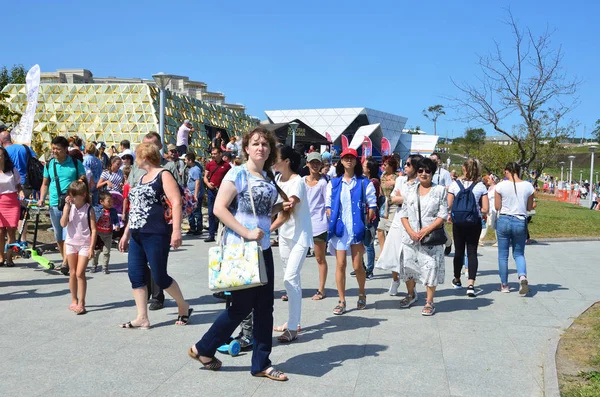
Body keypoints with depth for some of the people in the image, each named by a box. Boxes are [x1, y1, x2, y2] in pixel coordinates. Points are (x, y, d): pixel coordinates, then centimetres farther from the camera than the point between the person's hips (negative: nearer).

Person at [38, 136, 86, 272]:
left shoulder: (76, 164, -1)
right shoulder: (49, 165, 8)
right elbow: (45, 184, 15)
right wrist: (41, 199, 1)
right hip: (54, 204, 4)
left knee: (67, 234, -14)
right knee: (58, 236, 11)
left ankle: (65, 263, -17)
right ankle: (65, 260, 24)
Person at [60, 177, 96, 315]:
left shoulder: (88, 209, -9)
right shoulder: (69, 207, 2)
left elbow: (94, 230, -9)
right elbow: (63, 224, -12)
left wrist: (91, 247, -14)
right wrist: (67, 206, -15)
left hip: (84, 244, -4)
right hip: (71, 243, 4)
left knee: (80, 273, -8)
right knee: (72, 273, 12)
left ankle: (81, 303, -1)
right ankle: (74, 301, 24)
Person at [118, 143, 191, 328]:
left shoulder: (163, 175, -6)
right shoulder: (142, 178, 20)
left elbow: (176, 202, -16)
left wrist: (176, 230, -25)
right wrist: (126, 233, 23)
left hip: (156, 235, -9)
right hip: (137, 235, 9)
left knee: (159, 276, -4)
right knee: (135, 275, 3)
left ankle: (184, 307, 17)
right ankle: (142, 318, 9)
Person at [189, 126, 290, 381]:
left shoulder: (268, 177, 11)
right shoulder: (238, 174, -12)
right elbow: (219, 208, -19)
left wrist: (282, 206, 5)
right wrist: (246, 233, -24)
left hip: (263, 248, 8)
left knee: (264, 307, 9)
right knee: (241, 306, 0)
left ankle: (261, 364, 19)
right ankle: (203, 348, 21)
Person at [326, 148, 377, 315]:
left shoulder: (364, 183, 2)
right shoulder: (333, 183, 9)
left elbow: (372, 206, 2)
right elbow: (328, 205, 10)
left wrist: (365, 222, -6)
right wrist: (333, 222, -2)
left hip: (357, 229, -2)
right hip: (339, 228, 2)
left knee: (357, 265, 3)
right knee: (341, 264, 1)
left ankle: (362, 295, 28)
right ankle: (342, 301, 8)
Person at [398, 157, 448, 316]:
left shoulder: (440, 191, 2)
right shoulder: (410, 192, 11)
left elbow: (443, 215, -4)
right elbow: (403, 214, 8)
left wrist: (427, 230, -16)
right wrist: (411, 232, -8)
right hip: (411, 237, 4)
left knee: (430, 268, -5)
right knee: (408, 265, 13)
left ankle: (429, 302, 7)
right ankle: (411, 294, 36)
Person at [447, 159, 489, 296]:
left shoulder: (455, 184, -5)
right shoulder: (481, 186, -4)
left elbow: (449, 206, -6)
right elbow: (485, 209, -6)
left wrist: (450, 216, 14)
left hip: (458, 223, 1)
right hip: (474, 223, -1)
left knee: (459, 251, 15)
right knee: (472, 252, 2)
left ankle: (457, 280, 31)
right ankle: (471, 284, -11)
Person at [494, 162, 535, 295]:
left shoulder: (501, 186, -8)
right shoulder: (528, 186, -2)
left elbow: (497, 207, -3)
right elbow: (529, 208, 5)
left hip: (504, 220, -2)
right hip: (521, 222, 2)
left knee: (503, 254, 10)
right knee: (519, 253, 14)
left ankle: (504, 285, 17)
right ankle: (522, 276, -14)